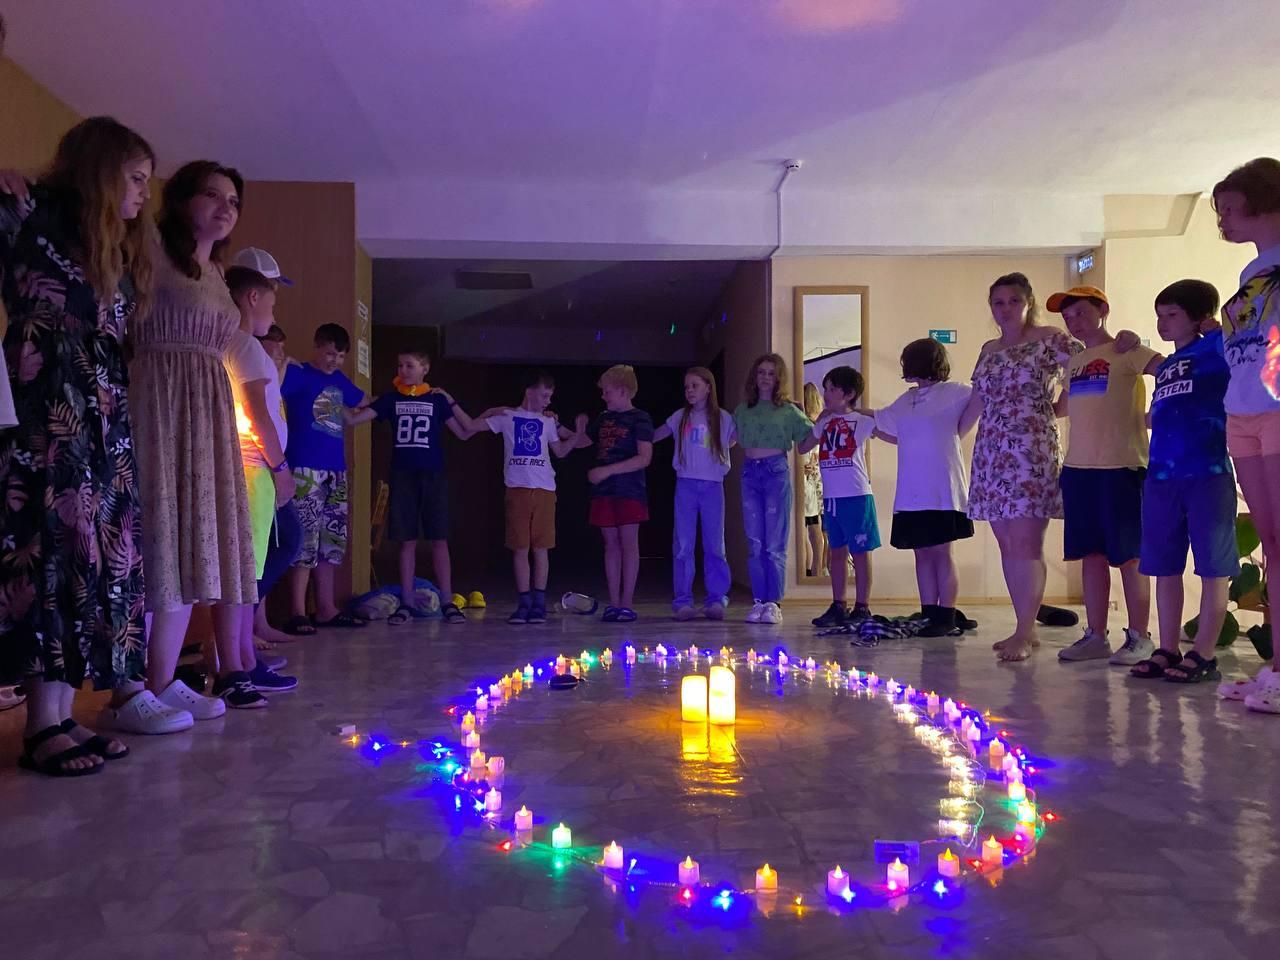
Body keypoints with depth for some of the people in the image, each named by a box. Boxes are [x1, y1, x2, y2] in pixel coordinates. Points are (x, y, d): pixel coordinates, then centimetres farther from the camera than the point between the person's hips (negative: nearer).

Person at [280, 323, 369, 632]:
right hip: (305, 469, -7)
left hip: (336, 470, 7)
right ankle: (297, 613, -4)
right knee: (305, 539, -9)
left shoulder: (339, 379, 18)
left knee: (333, 540, 9)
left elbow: (365, 402, 36)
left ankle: (326, 609, 16)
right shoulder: (297, 373, -1)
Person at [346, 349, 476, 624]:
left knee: (439, 540, -1)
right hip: (402, 476, 1)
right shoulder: (391, 399, 8)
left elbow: (466, 432, 4)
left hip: (433, 475, -1)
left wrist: (451, 402, -3)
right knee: (407, 542, 3)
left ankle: (448, 602, 4)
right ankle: (407, 603, 9)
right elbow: (353, 418, 1)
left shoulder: (437, 399, 7)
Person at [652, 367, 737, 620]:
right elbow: (654, 436, 7)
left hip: (713, 485, -1)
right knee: (683, 545, -1)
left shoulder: (723, 418, 3)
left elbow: (734, 440, 14)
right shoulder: (680, 417, 6)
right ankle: (683, 601, 4)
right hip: (686, 484, 1)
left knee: (715, 545, 2)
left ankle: (716, 600, 10)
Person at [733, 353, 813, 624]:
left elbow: (812, 436, 4)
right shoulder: (743, 410, 14)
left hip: (776, 472, -3)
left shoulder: (788, 410, 5)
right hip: (750, 473, 3)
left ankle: (774, 603, 2)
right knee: (754, 543, 3)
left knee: (774, 544, -4)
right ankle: (759, 601, 9)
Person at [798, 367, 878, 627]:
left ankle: (861, 608, 9)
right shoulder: (825, 423, 12)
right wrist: (819, 421, 13)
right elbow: (802, 448, 17)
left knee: (860, 552, 2)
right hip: (831, 496, 6)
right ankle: (839, 606, 19)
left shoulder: (862, 421, -4)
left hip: (856, 496, -6)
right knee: (837, 551, 12)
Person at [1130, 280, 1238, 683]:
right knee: (1164, 567, 9)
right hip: (1162, 476, 7)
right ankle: (1168, 650, 16)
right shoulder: (1165, 367, 20)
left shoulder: (1215, 349, 1)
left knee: (1213, 566, 1)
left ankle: (1204, 655, 5)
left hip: (1208, 472, -7)